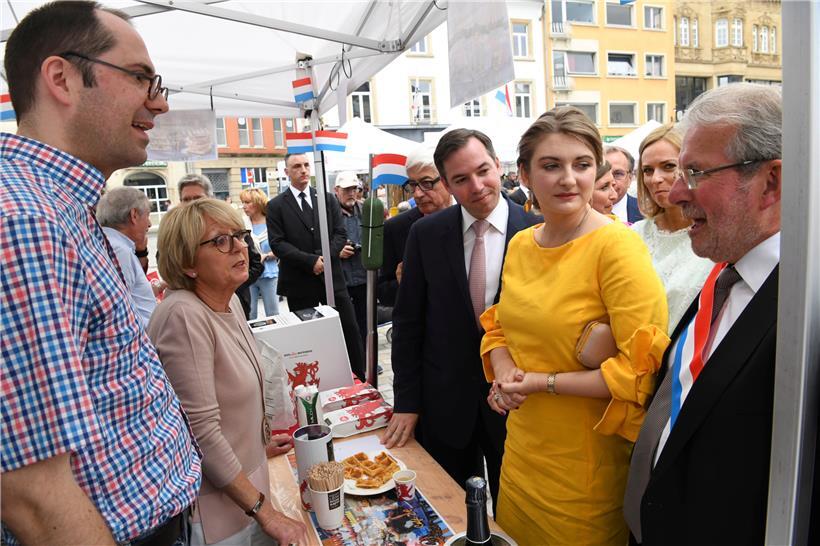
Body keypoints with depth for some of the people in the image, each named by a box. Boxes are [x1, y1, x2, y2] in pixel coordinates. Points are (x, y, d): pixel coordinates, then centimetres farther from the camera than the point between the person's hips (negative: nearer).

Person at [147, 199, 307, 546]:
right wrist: (264, 511, -19)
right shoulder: (184, 315, -26)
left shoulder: (230, 301, 0)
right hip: (214, 502, -7)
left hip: (247, 480, 8)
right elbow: (202, 432, -26)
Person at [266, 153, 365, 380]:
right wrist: (311, 261, -17)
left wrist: (326, 257, -14)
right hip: (299, 283, -2)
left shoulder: (328, 199, 10)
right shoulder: (276, 206, 1)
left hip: (332, 277, 2)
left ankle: (361, 378, 17)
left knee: (350, 329, 4)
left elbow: (340, 233, 4)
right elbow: (277, 243, -7)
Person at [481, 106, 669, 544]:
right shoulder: (519, 245, 2)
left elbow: (643, 367, -21)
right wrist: (505, 371, -7)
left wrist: (543, 382, -20)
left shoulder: (618, 246, -18)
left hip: (586, 465, -6)